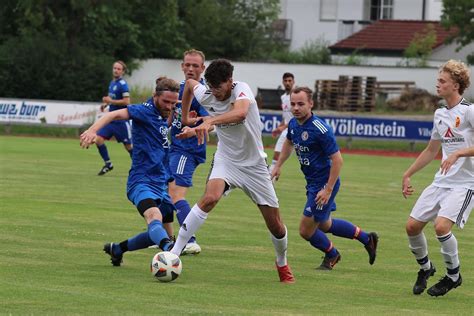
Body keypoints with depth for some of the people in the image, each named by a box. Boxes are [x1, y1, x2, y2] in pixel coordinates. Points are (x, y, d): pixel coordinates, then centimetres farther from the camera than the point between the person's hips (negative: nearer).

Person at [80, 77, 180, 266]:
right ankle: (169, 250, -65)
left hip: (160, 184, 9)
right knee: (154, 217, -36)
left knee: (159, 234, 13)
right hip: (141, 181, -9)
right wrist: (92, 130, -41)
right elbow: (115, 115, -24)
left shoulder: (163, 117, 15)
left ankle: (117, 249, 33)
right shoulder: (146, 111, -9)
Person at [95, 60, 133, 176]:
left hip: (121, 121, -8)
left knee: (128, 145, 3)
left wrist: (110, 101, -20)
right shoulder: (112, 83, 11)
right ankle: (108, 164, 8)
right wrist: (105, 104, 8)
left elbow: (126, 101, -21)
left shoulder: (122, 84, -14)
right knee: (98, 139, -6)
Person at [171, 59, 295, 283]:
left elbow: (241, 113, -47)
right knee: (210, 197, -30)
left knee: (275, 225, 3)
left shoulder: (241, 89, -24)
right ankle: (174, 253, -29)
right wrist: (185, 120, 19)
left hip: (254, 164, -1)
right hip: (226, 161, 1)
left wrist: (209, 121, -58)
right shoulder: (205, 96, -10)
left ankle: (282, 264, 35)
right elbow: (189, 83, 14)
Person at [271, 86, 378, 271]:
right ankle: (367, 239, 40)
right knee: (325, 225, 23)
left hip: (324, 184, -9)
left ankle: (331, 254, 27)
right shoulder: (293, 124, -1)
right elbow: (289, 143, 23)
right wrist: (278, 166, 21)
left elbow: (337, 159, -24)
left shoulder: (320, 129, -27)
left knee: (306, 230, -2)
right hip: (312, 182, 9)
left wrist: (328, 190, -24)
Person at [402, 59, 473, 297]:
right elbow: (431, 151, 25)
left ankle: (453, 275, -2)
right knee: (412, 226, 1)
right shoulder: (440, 114, 13)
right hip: (441, 182, 8)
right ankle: (425, 267, 28)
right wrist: (407, 175, 23)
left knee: (441, 226, -25)